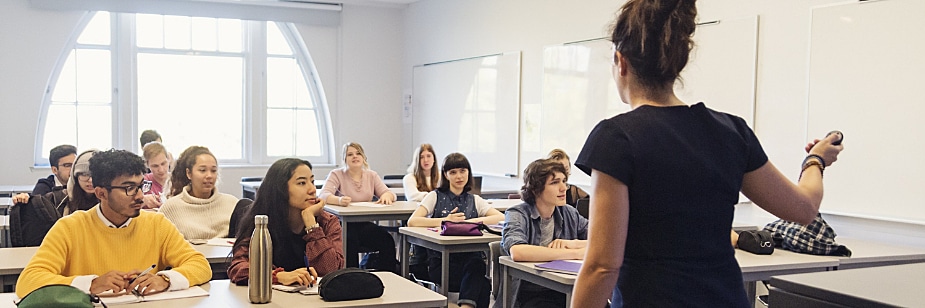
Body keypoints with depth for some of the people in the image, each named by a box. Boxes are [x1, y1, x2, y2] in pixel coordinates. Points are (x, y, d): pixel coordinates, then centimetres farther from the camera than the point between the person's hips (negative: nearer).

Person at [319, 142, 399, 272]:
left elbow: (389, 194, 6)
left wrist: (386, 196, -22)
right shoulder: (336, 174, 2)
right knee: (351, 240, -37)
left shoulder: (372, 175, 14)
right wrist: (339, 200, -38)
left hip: (365, 224, 4)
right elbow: (323, 195, -15)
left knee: (387, 240, -25)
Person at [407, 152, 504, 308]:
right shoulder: (436, 196, 10)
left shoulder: (474, 200, 18)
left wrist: (474, 221, -12)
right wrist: (445, 220, -13)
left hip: (470, 256, 3)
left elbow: (501, 217, 1)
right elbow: (412, 222, -6)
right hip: (441, 261, -3)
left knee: (476, 266, -35)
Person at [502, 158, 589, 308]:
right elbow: (517, 252, -26)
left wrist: (573, 244, -12)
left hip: (566, 291, 5)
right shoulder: (518, 215, -5)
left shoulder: (570, 214, 9)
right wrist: (575, 253, -21)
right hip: (531, 295, -5)